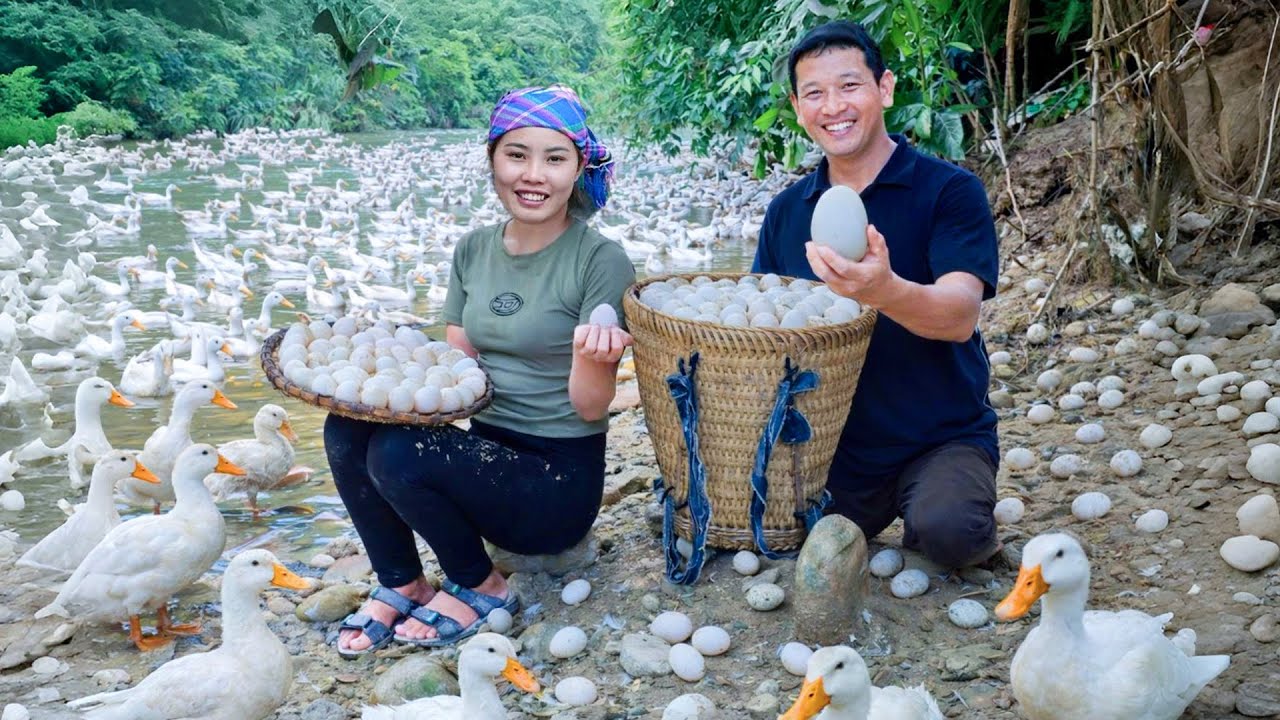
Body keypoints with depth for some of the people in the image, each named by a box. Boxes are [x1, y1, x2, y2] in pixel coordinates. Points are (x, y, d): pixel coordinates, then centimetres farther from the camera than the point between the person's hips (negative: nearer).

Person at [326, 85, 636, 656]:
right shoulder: (474, 250, 5)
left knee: (397, 453, -26)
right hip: (486, 452, 6)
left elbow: (591, 408, -14)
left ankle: (479, 588, 0)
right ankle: (399, 585, 2)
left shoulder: (601, 260, -13)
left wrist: (590, 355, -36)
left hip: (561, 478, -6)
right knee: (348, 428, -17)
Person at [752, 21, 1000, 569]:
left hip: (942, 438, -4)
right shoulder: (786, 211, 4)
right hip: (832, 446, 5)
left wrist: (885, 291, -46)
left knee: (948, 530, -32)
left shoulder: (950, 190, -10)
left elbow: (960, 315, -24)